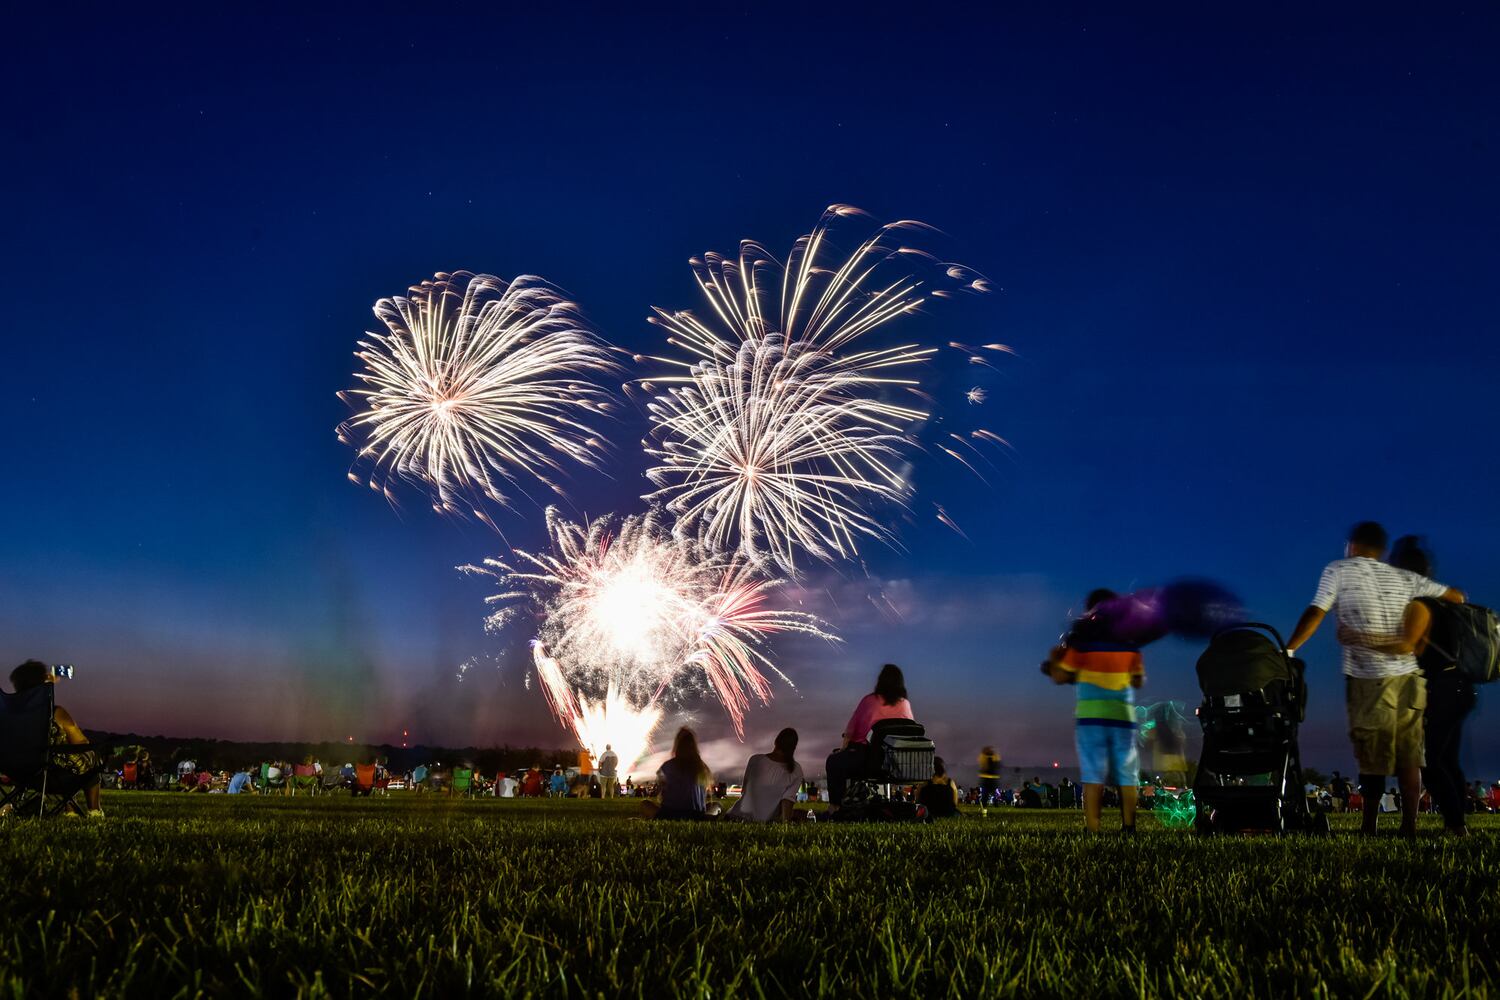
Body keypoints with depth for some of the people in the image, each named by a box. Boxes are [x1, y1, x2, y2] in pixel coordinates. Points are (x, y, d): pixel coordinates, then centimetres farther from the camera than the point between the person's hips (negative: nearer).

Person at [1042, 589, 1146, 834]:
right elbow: (1138, 681, 11)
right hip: (1123, 715, 2)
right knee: (1126, 776, 9)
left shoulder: (1082, 641, -3)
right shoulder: (1130, 643, 5)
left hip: (1091, 714, -2)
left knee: (1093, 776, -4)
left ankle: (1092, 829, -10)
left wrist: (1053, 660, 17)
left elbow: (1060, 677, -2)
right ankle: (1129, 827, 9)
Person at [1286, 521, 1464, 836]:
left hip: (1368, 678, -4)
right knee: (1409, 756, 6)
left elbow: (1315, 614, -7)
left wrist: (1287, 650, -5)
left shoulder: (1338, 571, 2)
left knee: (1372, 756, 2)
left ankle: (1369, 827, 6)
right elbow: (1456, 597, 15)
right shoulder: (1404, 578, 13)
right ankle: (1409, 826, 6)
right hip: (1408, 675, 4)